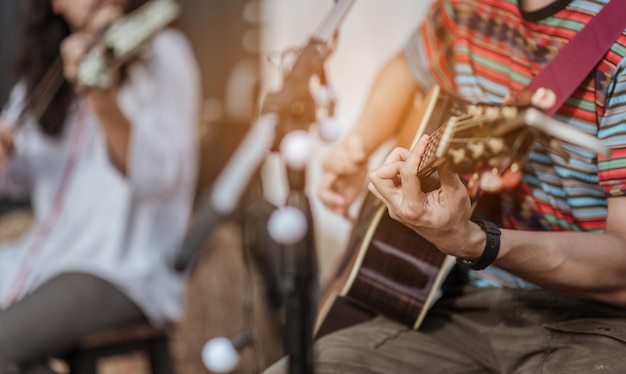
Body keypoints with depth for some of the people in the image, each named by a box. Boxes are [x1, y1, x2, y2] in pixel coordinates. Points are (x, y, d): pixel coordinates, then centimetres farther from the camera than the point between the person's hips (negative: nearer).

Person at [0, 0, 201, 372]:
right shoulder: (44, 64, 12)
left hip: (126, 267, -6)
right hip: (43, 254, 7)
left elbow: (159, 179, -20)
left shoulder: (162, 53, -7)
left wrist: (103, 97, -35)